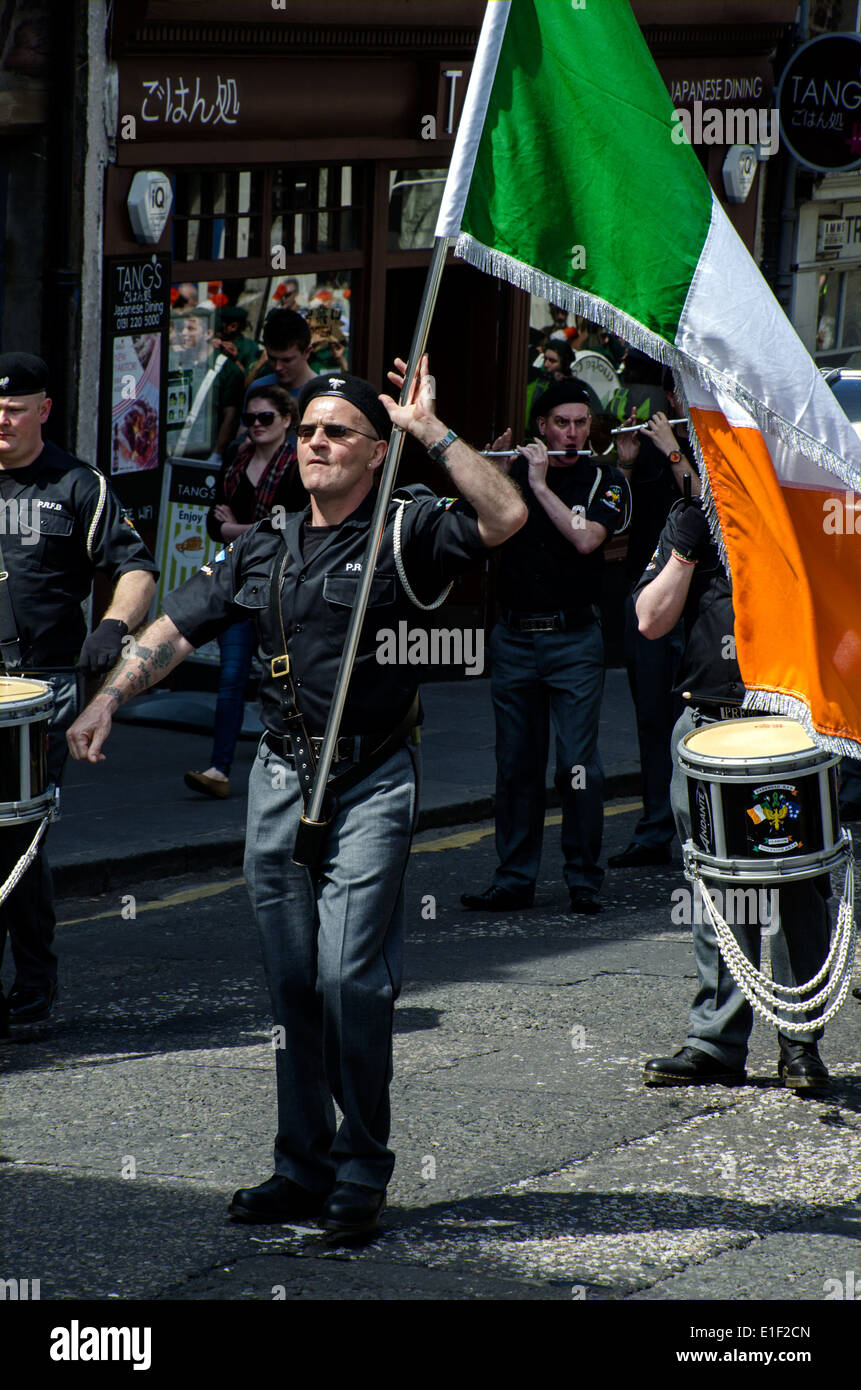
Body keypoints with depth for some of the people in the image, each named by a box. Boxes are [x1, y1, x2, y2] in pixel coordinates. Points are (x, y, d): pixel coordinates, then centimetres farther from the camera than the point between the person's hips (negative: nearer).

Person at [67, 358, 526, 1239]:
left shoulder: (406, 532, -3)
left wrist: (430, 431, -18)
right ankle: (302, 1167, 17)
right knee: (293, 984, 8)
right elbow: (178, 626, 11)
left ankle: (360, 1175, 0)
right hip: (279, 779, 5)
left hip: (370, 786, -5)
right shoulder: (263, 551, 12)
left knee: (351, 977, -11)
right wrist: (109, 698, -2)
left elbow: (505, 516, -19)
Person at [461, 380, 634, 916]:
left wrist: (541, 484, -13)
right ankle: (515, 879, 14)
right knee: (516, 764, 7)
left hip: (573, 637, -3)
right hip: (514, 638, 3)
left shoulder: (605, 480, 0)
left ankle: (585, 880, 2)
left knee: (578, 765, -6)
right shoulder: (513, 471, 8)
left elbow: (585, 539, -16)